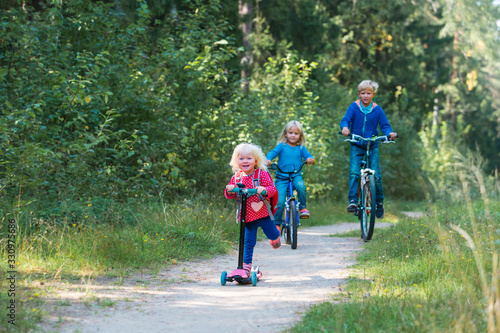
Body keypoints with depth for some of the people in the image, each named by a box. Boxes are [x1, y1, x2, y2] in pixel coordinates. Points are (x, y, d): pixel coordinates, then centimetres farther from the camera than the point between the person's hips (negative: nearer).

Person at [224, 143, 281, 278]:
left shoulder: (262, 174, -9)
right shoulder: (236, 177, 2)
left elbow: (272, 189, -13)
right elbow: (230, 195, 8)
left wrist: (264, 190, -34)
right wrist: (229, 191, -15)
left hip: (262, 213, -2)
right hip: (247, 216, 2)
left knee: (273, 235, 14)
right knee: (248, 242, 0)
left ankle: (275, 238, 51)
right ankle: (246, 267, 5)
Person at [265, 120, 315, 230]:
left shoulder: (301, 148, 10)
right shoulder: (282, 146, 3)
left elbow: (307, 155, -2)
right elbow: (273, 152, -10)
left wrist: (310, 159, -27)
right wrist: (268, 159, -31)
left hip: (296, 176, 1)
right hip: (281, 177, -1)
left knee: (301, 186, -34)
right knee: (279, 202, -14)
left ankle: (303, 207, -11)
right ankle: (277, 224, 5)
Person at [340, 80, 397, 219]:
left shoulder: (377, 110, 1)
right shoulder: (354, 107, -1)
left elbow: (385, 125, -1)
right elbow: (345, 119, -11)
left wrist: (389, 133, -23)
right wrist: (345, 127, -35)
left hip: (372, 147, 0)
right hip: (356, 146, 0)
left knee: (376, 175, -6)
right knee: (354, 173, -18)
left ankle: (379, 202, 11)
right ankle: (353, 200, -17)